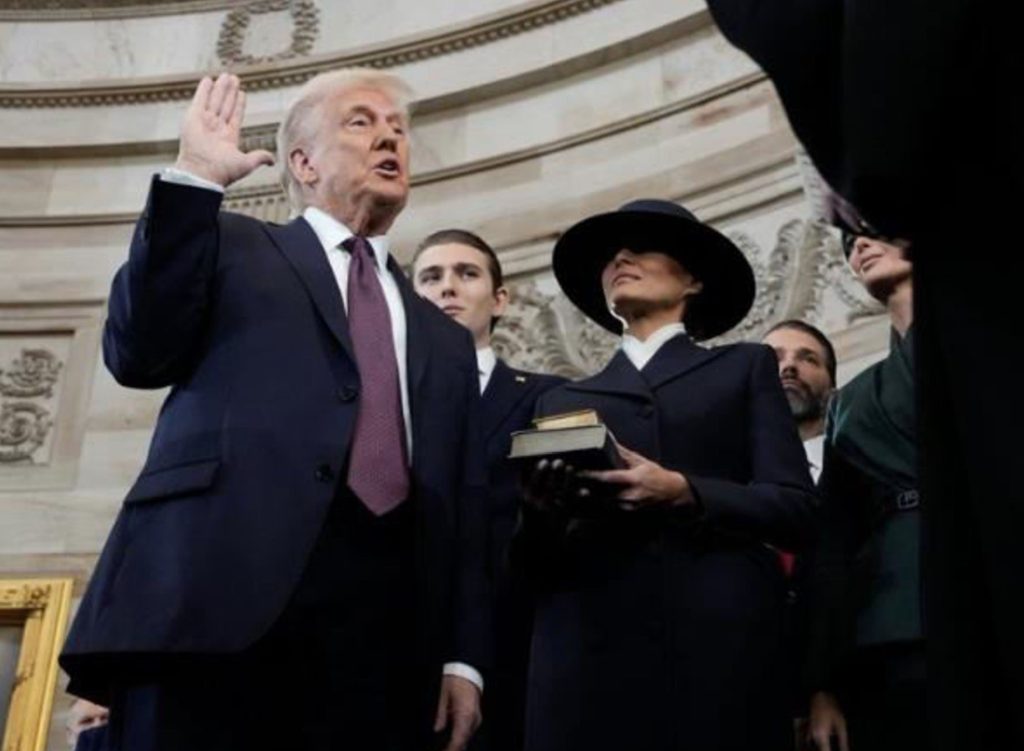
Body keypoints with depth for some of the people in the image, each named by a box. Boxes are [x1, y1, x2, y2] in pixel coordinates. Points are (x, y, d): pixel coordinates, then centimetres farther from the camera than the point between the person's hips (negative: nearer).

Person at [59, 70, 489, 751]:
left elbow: (464, 509, 18)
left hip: (386, 626, 4)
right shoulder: (233, 247, 18)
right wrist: (195, 179, -2)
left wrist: (463, 657, 7)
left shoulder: (444, 339, 26)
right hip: (223, 590, -3)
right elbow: (139, 354, 0)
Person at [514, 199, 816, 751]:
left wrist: (682, 493, -13)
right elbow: (534, 561, 14)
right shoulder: (563, 399, 20)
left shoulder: (744, 368, 15)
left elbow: (796, 509, 2)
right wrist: (541, 512, -8)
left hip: (719, 647, -2)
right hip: (589, 655, 2)